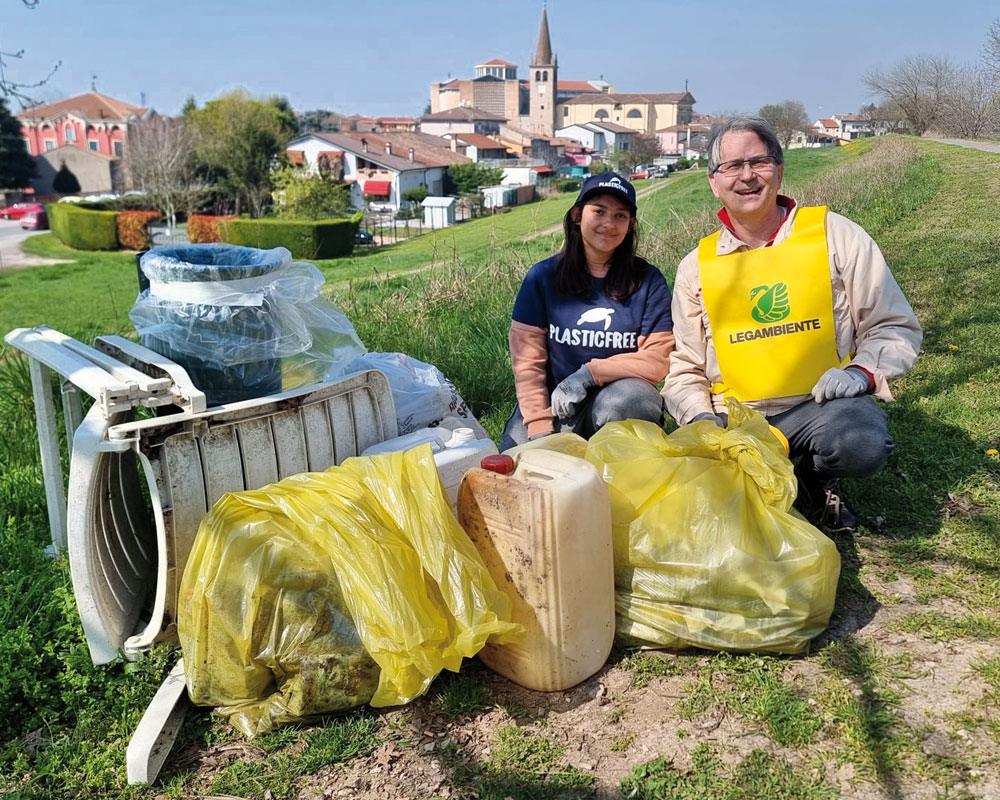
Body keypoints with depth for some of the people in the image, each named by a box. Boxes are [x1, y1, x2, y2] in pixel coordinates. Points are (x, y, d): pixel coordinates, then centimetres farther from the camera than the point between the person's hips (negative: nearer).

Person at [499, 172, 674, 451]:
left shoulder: (648, 281, 1)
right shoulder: (542, 277, 2)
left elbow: (657, 360, -4)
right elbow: (527, 361, -3)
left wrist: (589, 372, -15)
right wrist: (539, 429, -13)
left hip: (619, 404, 0)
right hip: (554, 403, 0)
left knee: (627, 397, -34)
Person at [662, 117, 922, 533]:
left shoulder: (834, 234, 2)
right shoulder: (696, 267, 7)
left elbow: (894, 326, 6)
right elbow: (683, 367, 12)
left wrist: (862, 371, -14)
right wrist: (702, 417, -7)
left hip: (821, 405, -1)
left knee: (861, 440, -33)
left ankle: (816, 481, 4)